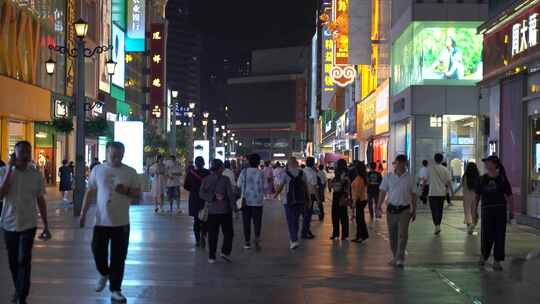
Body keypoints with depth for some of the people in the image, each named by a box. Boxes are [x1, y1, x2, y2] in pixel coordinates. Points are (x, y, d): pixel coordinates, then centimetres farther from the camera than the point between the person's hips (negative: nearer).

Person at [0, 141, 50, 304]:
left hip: (28, 224, -1)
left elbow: (40, 200, 5)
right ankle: (18, 290, 32)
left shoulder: (36, 174, -2)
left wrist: (46, 224, 5)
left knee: (24, 260, -8)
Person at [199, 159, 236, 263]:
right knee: (228, 233, 10)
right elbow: (231, 195, -9)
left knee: (212, 234, 8)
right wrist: (234, 208, -2)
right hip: (224, 211, -3)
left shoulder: (206, 180, 0)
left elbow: (201, 193, -9)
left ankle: (211, 257, 8)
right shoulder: (225, 180, -9)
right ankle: (225, 252, -2)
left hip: (211, 211, 3)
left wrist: (213, 197, -11)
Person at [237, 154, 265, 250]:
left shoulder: (243, 172, -2)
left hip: (245, 201, 2)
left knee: (246, 222, 10)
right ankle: (257, 239, -15)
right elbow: (264, 188, -8)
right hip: (257, 201, -2)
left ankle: (247, 242, 13)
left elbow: (239, 186, 1)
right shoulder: (260, 173, -10)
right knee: (257, 221, 4)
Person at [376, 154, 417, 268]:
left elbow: (413, 195, 7)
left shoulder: (409, 178, 1)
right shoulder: (388, 177, 2)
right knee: (392, 235, 10)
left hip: (404, 210, -2)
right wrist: (379, 206, -7)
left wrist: (414, 210, 7)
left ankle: (400, 259, -11)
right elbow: (383, 191, 4)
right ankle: (395, 257, 26)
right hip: (391, 209, 2)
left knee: (402, 234, -11)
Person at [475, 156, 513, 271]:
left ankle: (497, 261, 10)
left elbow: (509, 196, 4)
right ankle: (484, 255, 27)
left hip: (500, 210, -1)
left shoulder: (502, 179, 1)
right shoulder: (483, 179, 5)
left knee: (499, 235, 0)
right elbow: (477, 196, 9)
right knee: (486, 236, -1)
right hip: (487, 210, 1)